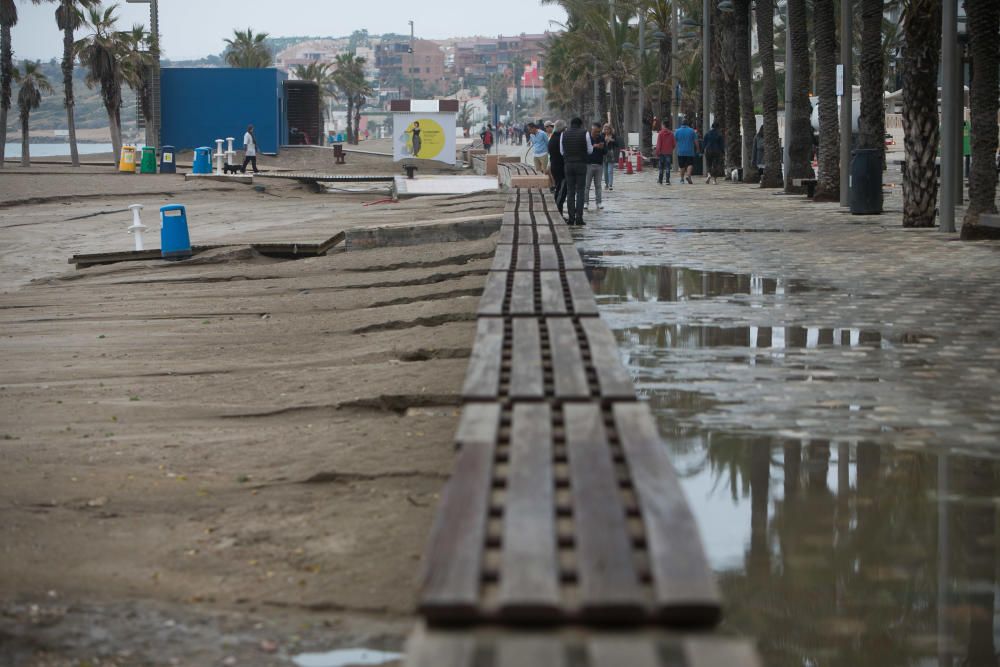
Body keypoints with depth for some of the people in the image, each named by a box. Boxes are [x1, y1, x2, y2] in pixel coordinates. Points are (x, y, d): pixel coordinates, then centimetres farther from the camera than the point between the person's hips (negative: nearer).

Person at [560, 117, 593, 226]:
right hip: (581, 163, -2)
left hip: (568, 164, 2)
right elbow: (590, 150, 0)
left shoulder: (564, 134, 4)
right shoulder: (585, 133, -3)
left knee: (570, 191, 6)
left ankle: (571, 218, 3)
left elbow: (561, 151, 8)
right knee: (580, 191, 1)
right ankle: (579, 218, -5)